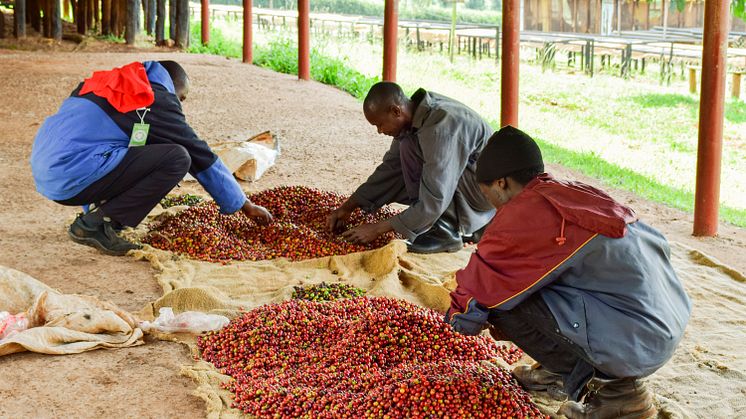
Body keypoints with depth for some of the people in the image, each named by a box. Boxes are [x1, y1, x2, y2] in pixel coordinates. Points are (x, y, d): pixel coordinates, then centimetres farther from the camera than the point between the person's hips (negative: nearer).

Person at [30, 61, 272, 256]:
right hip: (72, 176, -9)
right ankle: (95, 224, -7)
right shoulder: (159, 100, -1)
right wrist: (246, 205, 15)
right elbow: (203, 158, 6)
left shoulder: (116, 82, 21)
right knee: (177, 158, -10)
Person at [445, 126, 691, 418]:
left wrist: (459, 317, 19)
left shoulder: (524, 214, -13)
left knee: (503, 304, -8)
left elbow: (480, 290, -5)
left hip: (636, 344, -9)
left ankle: (617, 388, -1)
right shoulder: (575, 193, 12)